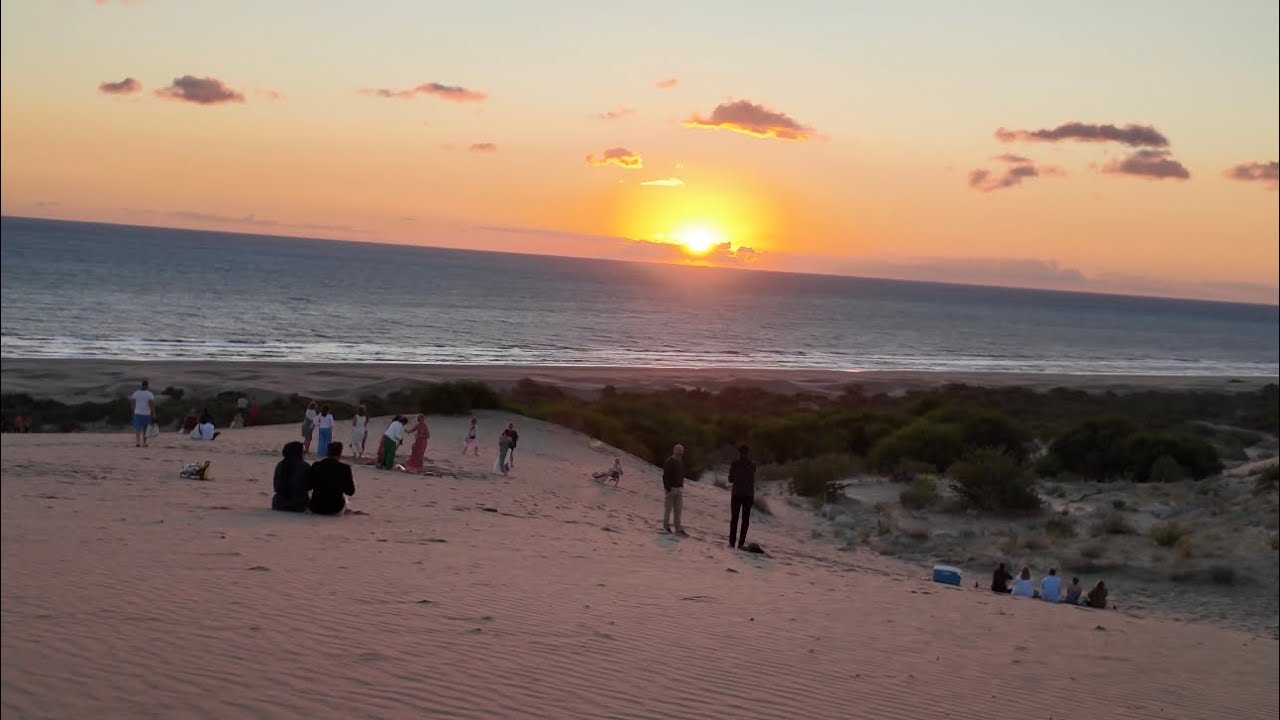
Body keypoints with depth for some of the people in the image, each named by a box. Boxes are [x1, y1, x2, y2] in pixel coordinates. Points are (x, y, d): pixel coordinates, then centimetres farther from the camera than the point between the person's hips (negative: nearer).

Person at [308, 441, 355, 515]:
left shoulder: (316, 465, -6)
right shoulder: (345, 468, -11)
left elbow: (308, 487, 2)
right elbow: (350, 492, -5)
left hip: (316, 507, 2)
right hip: (335, 509, -1)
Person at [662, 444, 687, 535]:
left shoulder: (680, 461, 12)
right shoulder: (669, 462, -13)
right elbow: (666, 476, -17)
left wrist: (682, 486, 16)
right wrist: (667, 488, -21)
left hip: (679, 488, 7)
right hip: (671, 488, -7)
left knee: (678, 509, 4)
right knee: (668, 508, 3)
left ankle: (678, 529, 5)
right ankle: (666, 527, 15)